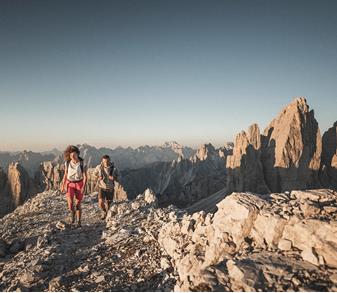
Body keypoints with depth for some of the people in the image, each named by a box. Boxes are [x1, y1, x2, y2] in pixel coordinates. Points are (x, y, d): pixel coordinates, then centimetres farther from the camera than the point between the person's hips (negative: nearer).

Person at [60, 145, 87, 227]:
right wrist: (62, 186, -2)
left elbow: (85, 176, -12)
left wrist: (83, 187, -23)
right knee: (70, 202, -20)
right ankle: (72, 213, 11)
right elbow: (65, 175, 5)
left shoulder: (82, 163, -12)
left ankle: (79, 222, 18)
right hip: (70, 184, 1)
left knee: (78, 204, 1)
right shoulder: (67, 163, -5)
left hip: (79, 184, -1)